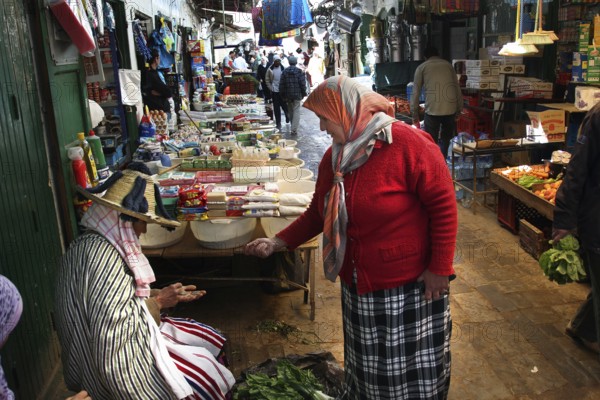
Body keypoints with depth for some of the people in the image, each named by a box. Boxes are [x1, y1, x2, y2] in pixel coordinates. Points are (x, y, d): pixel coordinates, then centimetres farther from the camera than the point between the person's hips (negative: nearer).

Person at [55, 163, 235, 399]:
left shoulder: (91, 244, 2)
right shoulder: (103, 256, -30)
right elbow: (111, 327, -31)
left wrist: (162, 295, 2)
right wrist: (157, 303, -18)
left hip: (125, 342, 10)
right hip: (117, 363, -10)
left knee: (211, 342, 15)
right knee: (208, 378, -1)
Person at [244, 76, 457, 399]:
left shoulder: (407, 144, -17)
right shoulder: (334, 157, 5)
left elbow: (443, 204, -16)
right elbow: (318, 212, 13)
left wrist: (439, 268, -15)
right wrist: (278, 242, 4)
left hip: (410, 287, -6)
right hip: (357, 285, 6)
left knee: (414, 371, 10)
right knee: (366, 369, 19)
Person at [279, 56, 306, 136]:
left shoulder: (285, 71, 2)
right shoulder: (299, 71, -6)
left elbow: (281, 84, 1)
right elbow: (303, 84, -8)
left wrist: (282, 95, 9)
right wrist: (303, 93, 4)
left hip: (288, 96, 3)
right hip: (297, 95, -3)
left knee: (290, 111, 16)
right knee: (296, 111, -2)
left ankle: (293, 127, 27)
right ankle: (294, 129, -11)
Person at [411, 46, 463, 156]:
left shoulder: (421, 67, 12)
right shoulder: (448, 65, 18)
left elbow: (416, 92, 6)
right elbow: (457, 88, 13)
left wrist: (415, 114, 9)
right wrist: (459, 109, 15)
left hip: (432, 110, -2)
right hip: (450, 109, 2)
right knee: (445, 139, 19)